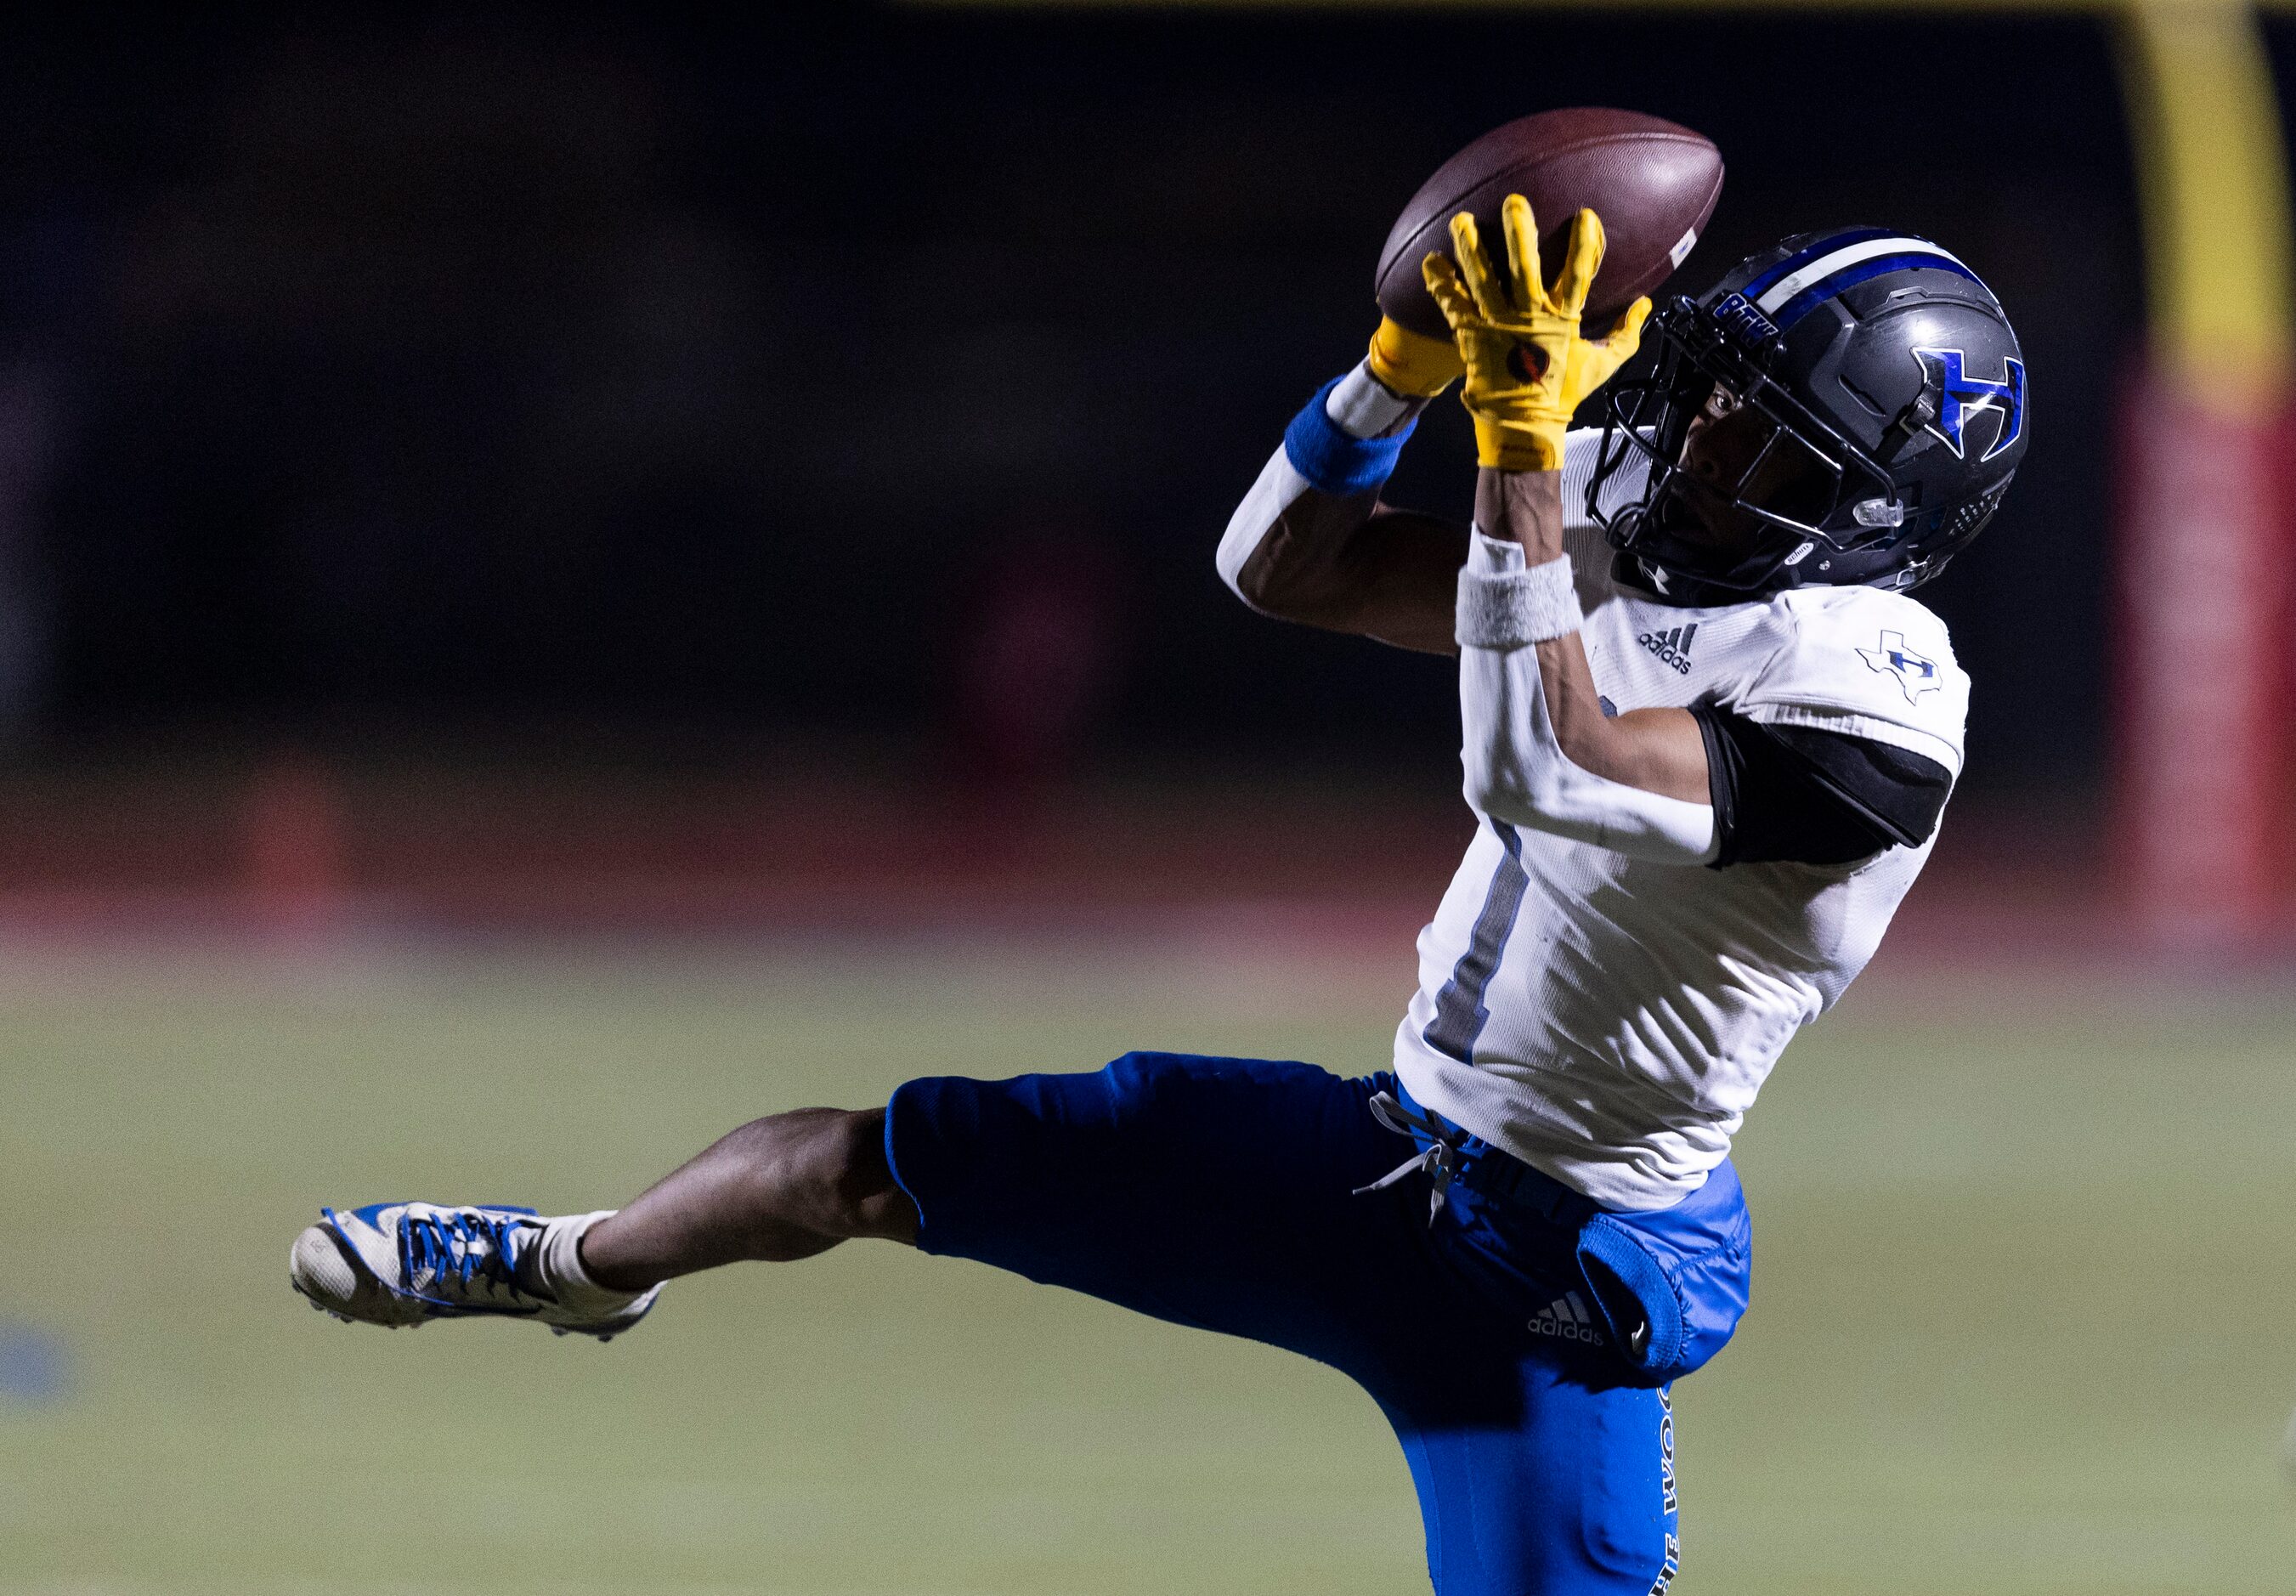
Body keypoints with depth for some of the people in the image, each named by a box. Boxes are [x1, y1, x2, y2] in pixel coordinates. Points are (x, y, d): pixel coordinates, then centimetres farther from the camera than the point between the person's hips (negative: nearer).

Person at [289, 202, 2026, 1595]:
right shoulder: (1631, 531, 1)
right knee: (871, 1160, 10)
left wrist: (1523, 438, -37)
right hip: (1378, 1153, 7)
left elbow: (1536, 774, -37)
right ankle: (579, 1265, 42)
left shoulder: (1868, 704, -25)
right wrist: (1411, 364, -10)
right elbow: (1279, 568, 7)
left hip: (1554, 1283, -7)